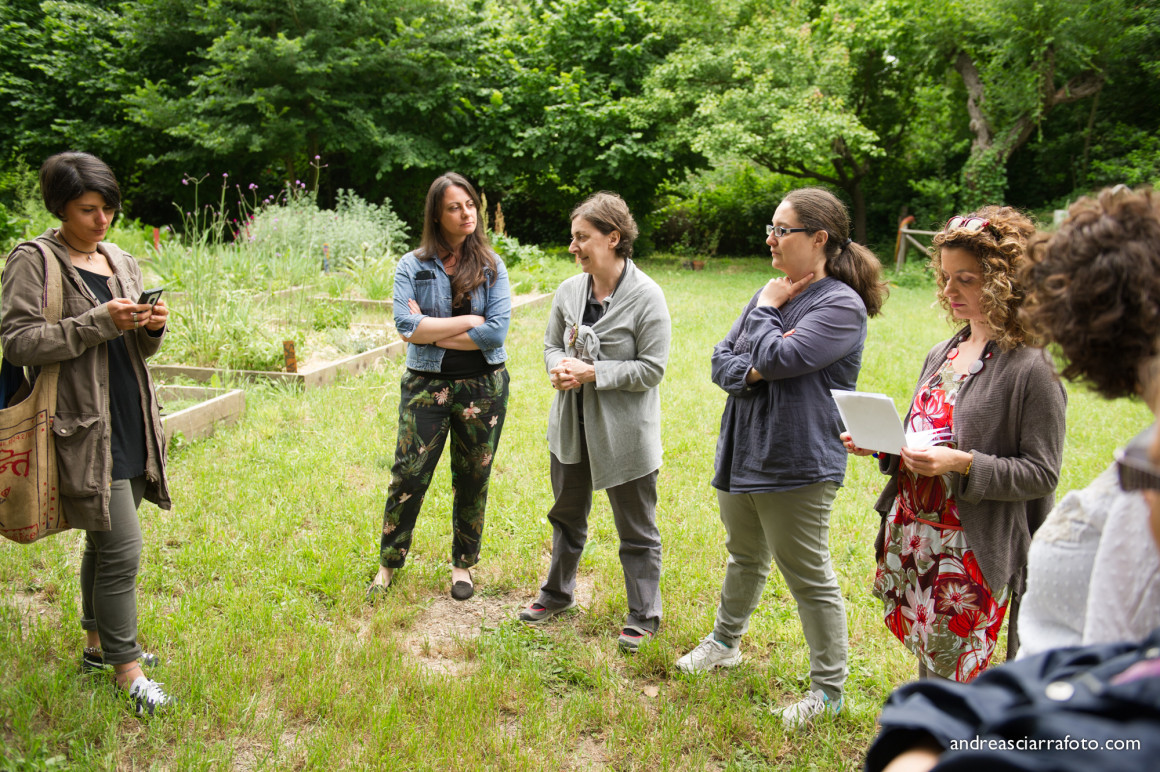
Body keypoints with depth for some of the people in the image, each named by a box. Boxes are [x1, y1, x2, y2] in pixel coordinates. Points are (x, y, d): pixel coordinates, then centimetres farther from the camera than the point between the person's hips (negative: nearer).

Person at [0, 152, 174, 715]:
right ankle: (126, 670, 9)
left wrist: (150, 328, -4)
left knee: (105, 540, 19)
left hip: (130, 424, 7)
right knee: (120, 548, -6)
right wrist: (99, 322, -21)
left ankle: (99, 642, 35)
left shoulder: (120, 262, 13)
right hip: (86, 429, -7)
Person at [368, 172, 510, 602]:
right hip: (426, 385, -1)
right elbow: (407, 327, -14)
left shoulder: (491, 266, 0)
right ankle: (388, 565, 18)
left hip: (483, 385, 1)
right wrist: (470, 320, -13)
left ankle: (463, 564, 29)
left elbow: (497, 331, -12)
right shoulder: (412, 266, -1)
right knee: (408, 476, 0)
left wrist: (433, 332, -11)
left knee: (472, 479, 11)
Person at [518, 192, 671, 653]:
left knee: (636, 529, 8)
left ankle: (643, 617, 24)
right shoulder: (569, 290, 1)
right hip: (572, 425, 6)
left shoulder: (646, 297, -17)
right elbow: (552, 343, 12)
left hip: (624, 432, -6)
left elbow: (652, 369, -17)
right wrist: (557, 368, -11)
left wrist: (593, 373, -22)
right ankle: (558, 593, 43)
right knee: (567, 515, 23)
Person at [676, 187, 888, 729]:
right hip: (741, 453, 8)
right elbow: (721, 359, 8)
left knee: (808, 576, 4)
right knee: (745, 557, 25)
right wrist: (751, 372, -13)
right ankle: (725, 642, 45)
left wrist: (765, 312, -8)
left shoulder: (841, 306, -14)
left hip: (796, 464, -8)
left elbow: (778, 358, -25)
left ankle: (828, 688, 20)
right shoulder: (774, 293, 10)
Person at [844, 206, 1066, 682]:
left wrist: (962, 464, -25)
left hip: (973, 551, -7)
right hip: (913, 534, 7)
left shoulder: (1032, 368, -13)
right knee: (926, 668, 17)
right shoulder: (942, 354, 10)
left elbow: (1041, 474, -14)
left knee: (952, 681, 1)